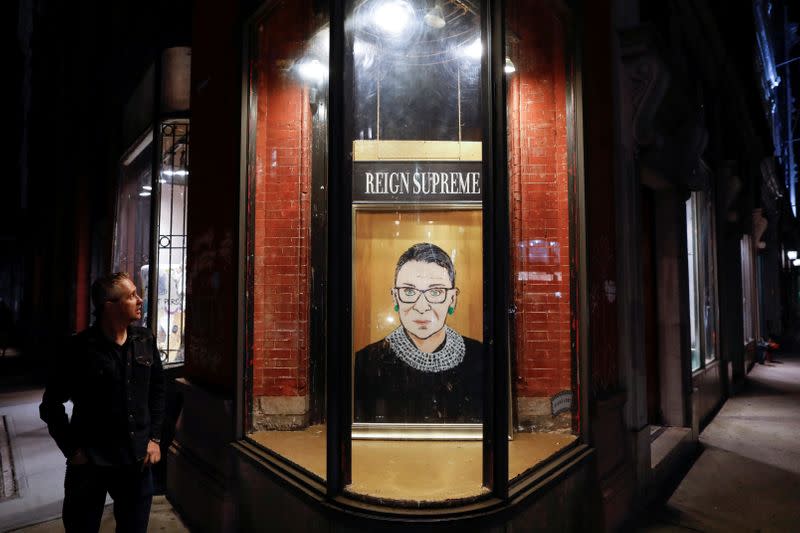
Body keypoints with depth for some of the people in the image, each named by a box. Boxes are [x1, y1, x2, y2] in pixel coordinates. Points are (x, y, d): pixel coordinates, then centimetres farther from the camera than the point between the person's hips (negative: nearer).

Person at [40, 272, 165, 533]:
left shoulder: (145, 340, 0)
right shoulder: (80, 348, -13)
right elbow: (52, 404, -5)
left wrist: (155, 438, 4)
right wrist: (72, 450, -7)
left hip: (138, 460, 4)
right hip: (90, 463, -4)